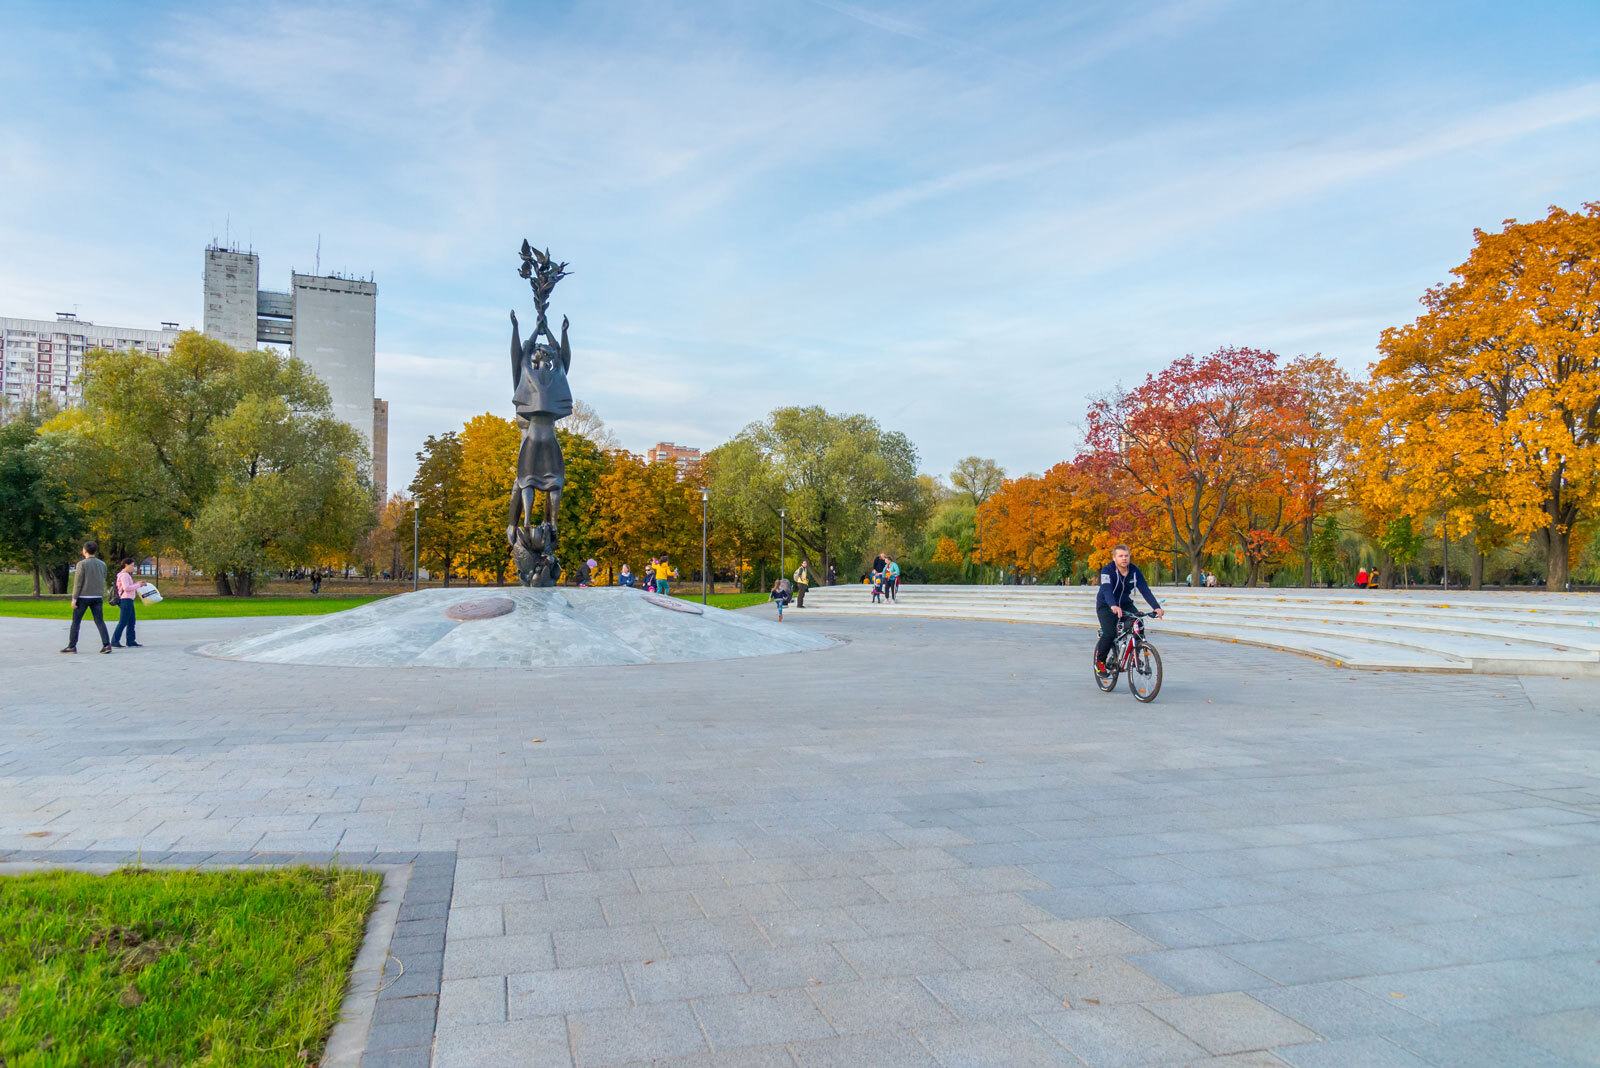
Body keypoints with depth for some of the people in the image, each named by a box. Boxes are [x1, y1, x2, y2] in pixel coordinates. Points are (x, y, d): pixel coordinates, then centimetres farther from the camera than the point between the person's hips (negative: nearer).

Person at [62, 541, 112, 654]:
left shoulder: (82, 564, -8)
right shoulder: (102, 564, 7)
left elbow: (78, 582, -10)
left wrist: (74, 598, -8)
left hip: (83, 597, -4)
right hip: (97, 597, 4)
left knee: (76, 622, 7)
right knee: (100, 621, 2)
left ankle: (72, 646, 9)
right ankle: (106, 644, -10)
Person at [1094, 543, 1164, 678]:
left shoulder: (1135, 572, -8)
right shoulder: (1107, 571, -22)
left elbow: (1145, 590, -16)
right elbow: (1107, 590, -38)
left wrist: (1157, 607, -32)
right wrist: (1113, 606, -57)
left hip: (1125, 604, 4)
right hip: (1106, 605, -4)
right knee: (1110, 634, -24)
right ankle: (1099, 661, 0)